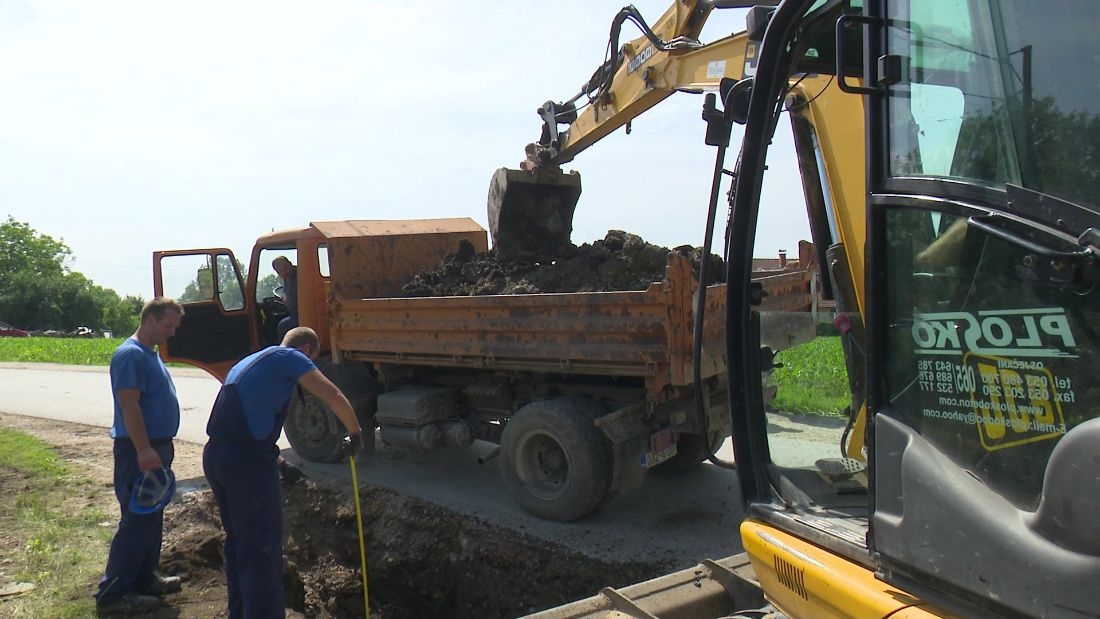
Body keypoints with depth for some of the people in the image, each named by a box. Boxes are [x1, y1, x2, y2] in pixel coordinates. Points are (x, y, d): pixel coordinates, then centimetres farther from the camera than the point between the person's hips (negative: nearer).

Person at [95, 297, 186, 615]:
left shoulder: (150, 354, 15)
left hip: (157, 447, 10)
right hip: (139, 450, -10)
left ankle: (144, 578, 29)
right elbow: (129, 405, -23)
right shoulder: (130, 354, -16)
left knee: (151, 518, 17)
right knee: (138, 521, -6)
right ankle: (112, 594, 1)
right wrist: (143, 449, -27)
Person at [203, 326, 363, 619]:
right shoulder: (289, 356, 0)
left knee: (239, 541, 21)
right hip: (247, 458, -9)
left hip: (215, 453, 9)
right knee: (263, 548, -1)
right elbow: (334, 396, -10)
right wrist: (355, 434, 3)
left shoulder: (250, 360, 25)